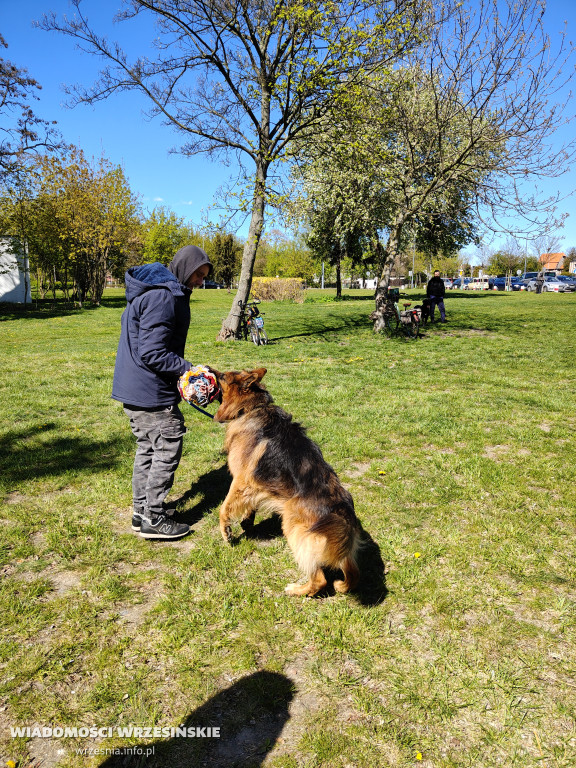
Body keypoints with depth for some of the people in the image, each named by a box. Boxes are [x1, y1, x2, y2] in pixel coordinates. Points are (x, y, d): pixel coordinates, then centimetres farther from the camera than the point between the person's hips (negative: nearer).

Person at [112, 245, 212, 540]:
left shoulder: (159, 290, 14)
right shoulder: (162, 296, -20)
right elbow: (152, 353, -25)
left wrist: (182, 372, 18)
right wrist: (189, 369, -19)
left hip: (135, 388, 11)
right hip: (151, 392, -11)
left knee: (147, 448, 18)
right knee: (168, 449, -1)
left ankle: (142, 512, 29)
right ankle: (152, 519, 9)